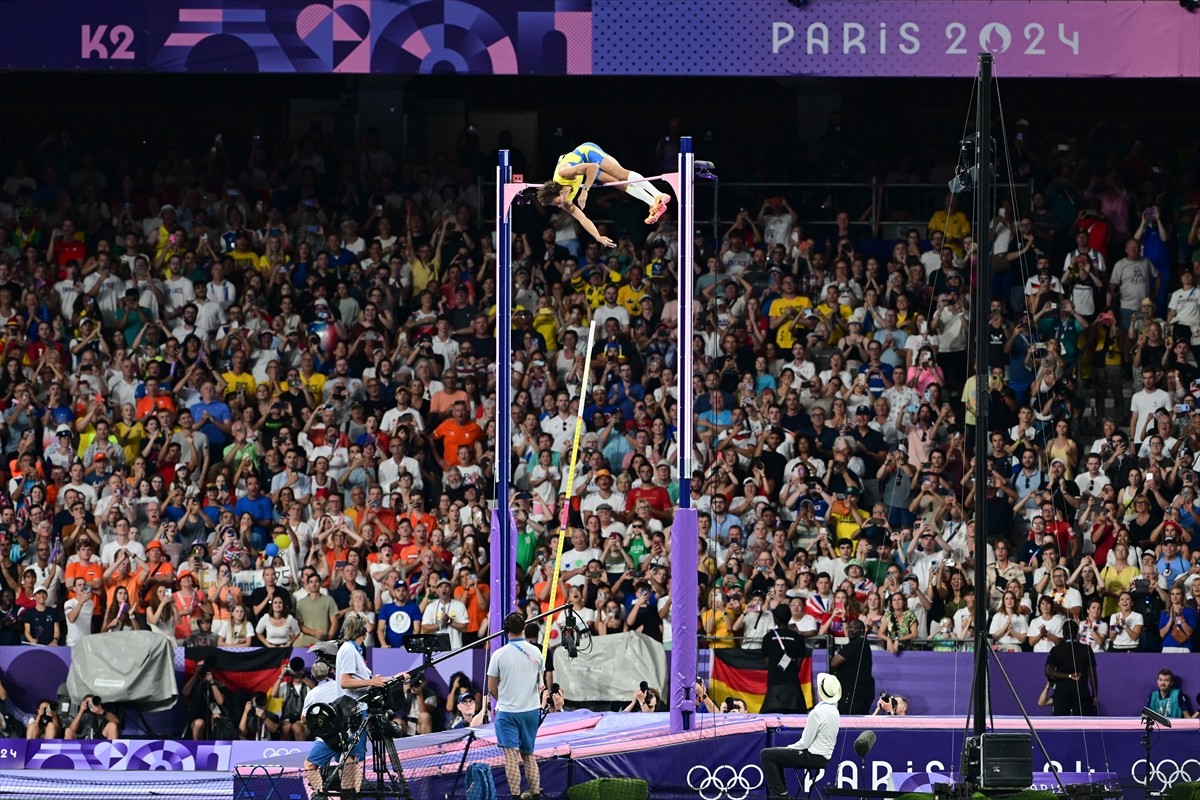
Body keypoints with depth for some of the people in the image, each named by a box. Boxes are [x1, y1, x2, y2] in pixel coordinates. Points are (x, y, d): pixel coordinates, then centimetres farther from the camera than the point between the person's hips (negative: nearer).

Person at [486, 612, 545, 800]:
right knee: (529, 754, 16)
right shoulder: (535, 652, 0)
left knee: (511, 756, -5)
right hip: (532, 710, 4)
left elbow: (491, 688, -4)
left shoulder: (499, 655, -10)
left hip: (507, 712, -4)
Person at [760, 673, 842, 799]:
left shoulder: (817, 713, -21)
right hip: (823, 757, 9)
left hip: (813, 757, -9)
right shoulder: (834, 711, 8)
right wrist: (790, 748, 14)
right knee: (776, 753, 26)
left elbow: (805, 742, -18)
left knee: (766, 755, -6)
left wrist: (790, 747, 1)